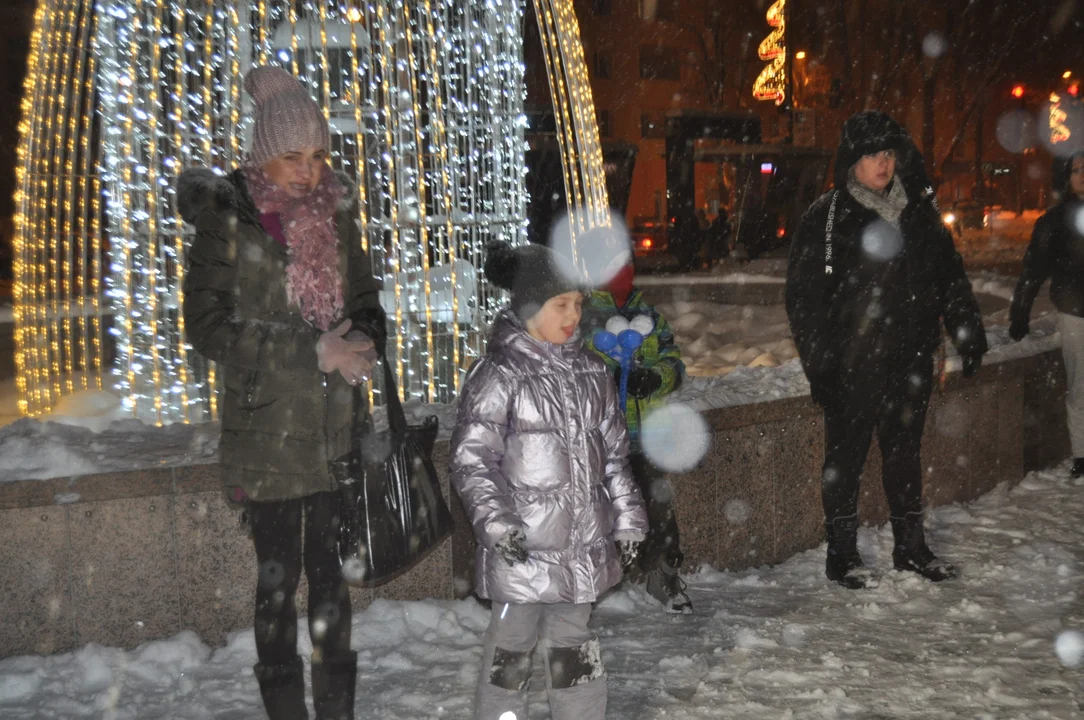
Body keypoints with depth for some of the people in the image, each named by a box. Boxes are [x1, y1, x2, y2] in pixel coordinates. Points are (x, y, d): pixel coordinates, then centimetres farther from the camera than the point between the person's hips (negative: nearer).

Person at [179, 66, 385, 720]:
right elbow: (206, 324, -12)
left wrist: (363, 336, -5)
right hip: (268, 429, -4)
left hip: (337, 427, 4)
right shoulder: (229, 220, -8)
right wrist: (311, 352, -17)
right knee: (279, 578, 4)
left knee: (333, 570, 12)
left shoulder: (336, 212, 7)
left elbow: (365, 297, 18)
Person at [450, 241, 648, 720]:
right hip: (521, 545, -5)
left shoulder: (591, 373, 8)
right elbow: (471, 458, -13)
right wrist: (495, 521, -22)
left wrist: (628, 520, 12)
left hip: (584, 544, 6)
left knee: (574, 639, 18)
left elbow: (614, 455, 14)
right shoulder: (499, 375, -11)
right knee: (512, 640, 6)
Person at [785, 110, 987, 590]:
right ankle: (842, 556, 17)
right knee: (845, 459, 6)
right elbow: (804, 298, -10)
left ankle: (911, 549, 28)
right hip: (852, 366, -5)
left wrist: (969, 333, 8)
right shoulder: (827, 217, -9)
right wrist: (819, 366, -15)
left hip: (910, 361, 5)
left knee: (905, 455, 16)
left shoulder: (918, 210, 7)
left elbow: (950, 276, 14)